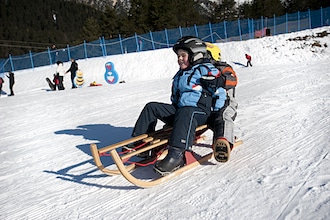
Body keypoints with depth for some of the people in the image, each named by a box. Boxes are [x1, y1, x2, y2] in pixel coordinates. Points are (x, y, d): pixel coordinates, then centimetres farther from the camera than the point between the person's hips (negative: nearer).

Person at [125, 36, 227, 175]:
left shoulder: (206, 70, -2)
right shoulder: (180, 74, 24)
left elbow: (220, 92, -9)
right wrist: (171, 115, 26)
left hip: (200, 113, -8)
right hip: (179, 110, 9)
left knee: (185, 113, -41)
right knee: (151, 107, 1)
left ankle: (177, 154, -55)